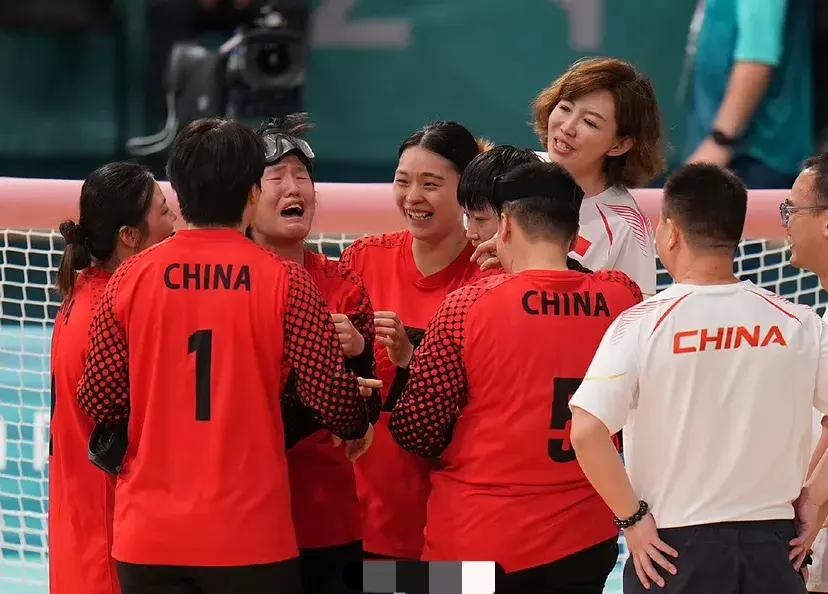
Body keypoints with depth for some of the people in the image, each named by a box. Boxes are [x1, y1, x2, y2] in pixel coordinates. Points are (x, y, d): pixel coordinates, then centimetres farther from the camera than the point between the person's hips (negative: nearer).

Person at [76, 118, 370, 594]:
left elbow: (99, 402, 3)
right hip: (251, 537, -2)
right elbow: (335, 401, -8)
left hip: (149, 537, 2)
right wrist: (358, 425, 15)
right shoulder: (284, 282, -6)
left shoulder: (132, 278, 0)